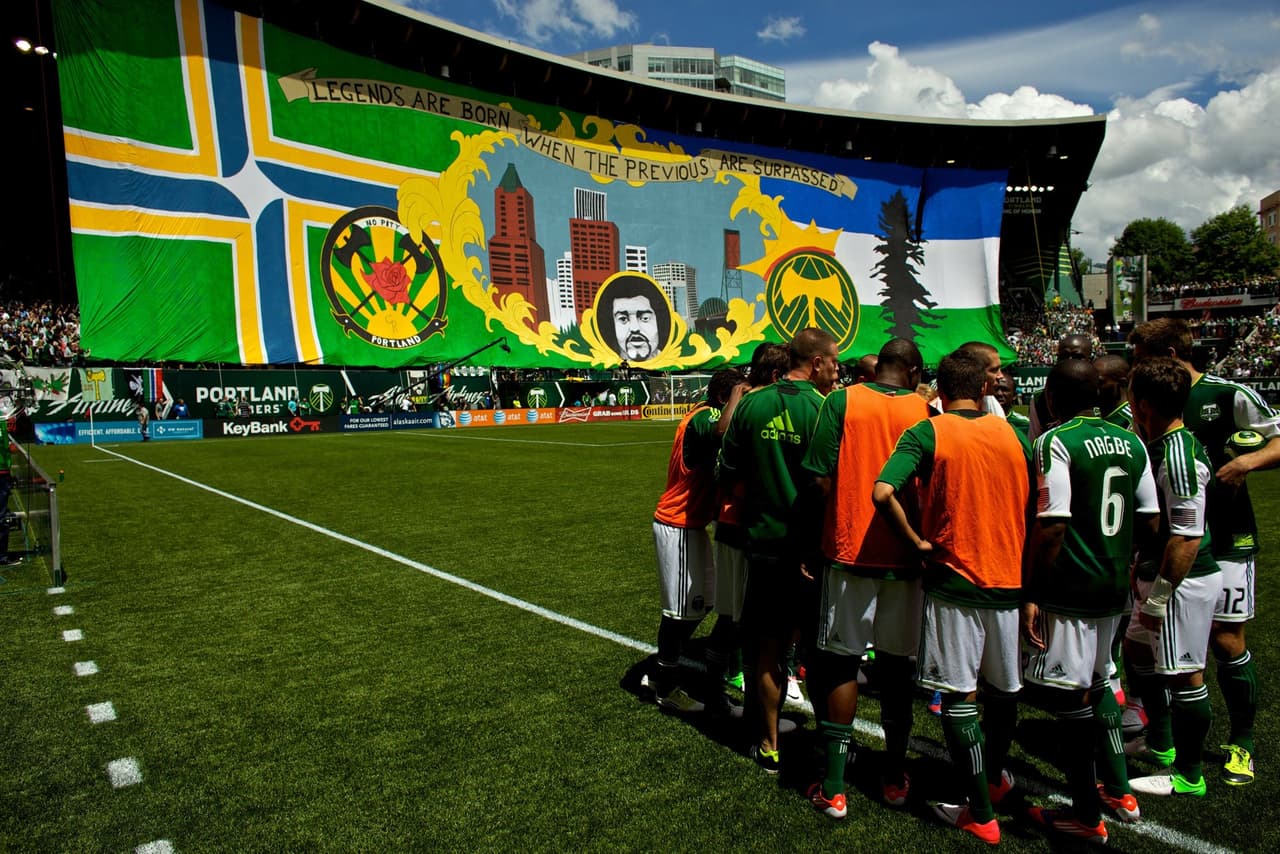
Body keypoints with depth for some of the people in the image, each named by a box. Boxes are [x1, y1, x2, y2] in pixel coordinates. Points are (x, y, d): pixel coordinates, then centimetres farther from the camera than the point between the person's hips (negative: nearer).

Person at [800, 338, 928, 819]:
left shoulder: (841, 401, -5)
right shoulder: (925, 410, -1)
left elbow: (821, 481, -10)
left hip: (848, 550, -1)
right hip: (905, 556, 2)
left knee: (841, 662, 7)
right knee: (897, 663, 14)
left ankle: (833, 788, 12)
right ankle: (895, 777, 28)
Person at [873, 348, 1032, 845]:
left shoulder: (927, 433, -8)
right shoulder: (1013, 434, 2)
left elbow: (883, 493, -22)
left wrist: (918, 543, -9)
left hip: (954, 580, -4)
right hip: (1009, 580, 5)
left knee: (958, 696, 5)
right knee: (1004, 689, 20)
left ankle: (980, 814, 13)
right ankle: (995, 775, 43)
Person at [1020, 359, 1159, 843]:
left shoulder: (1056, 442, -15)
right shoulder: (1131, 442, 6)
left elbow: (1051, 526, -21)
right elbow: (1150, 520, 10)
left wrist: (1031, 594, -15)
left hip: (1069, 589, -8)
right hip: (1115, 586, 8)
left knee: (1069, 696, 4)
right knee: (1096, 682, 25)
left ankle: (1086, 816, 16)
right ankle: (1118, 790, 33)